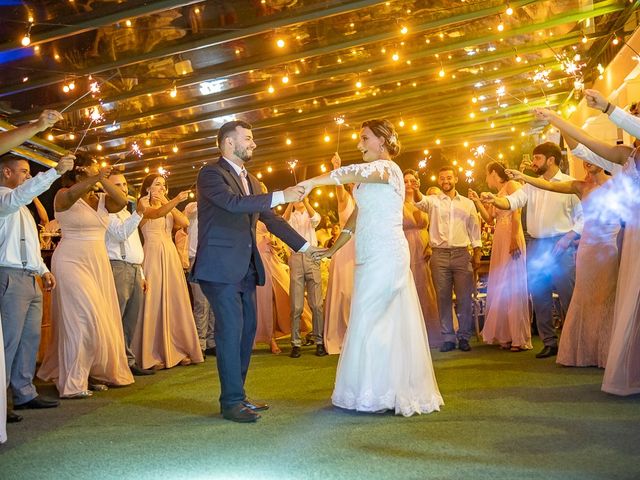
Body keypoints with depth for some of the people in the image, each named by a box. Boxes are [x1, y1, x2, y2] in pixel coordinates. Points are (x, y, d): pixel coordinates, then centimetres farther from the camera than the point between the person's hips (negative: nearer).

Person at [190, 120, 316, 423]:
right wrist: (281, 196, -28)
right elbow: (233, 202, -25)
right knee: (231, 330, -7)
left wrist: (303, 246, 14)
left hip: (245, 269, 8)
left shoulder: (250, 181, 18)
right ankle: (232, 402, 3)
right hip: (221, 268, -8)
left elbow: (270, 218, 19)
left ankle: (237, 395, 21)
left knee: (246, 330, 10)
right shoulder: (210, 174, -7)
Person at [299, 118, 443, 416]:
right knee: (388, 322, 11)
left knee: (370, 321, -5)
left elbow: (357, 172, -31)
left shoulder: (387, 168, -9)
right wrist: (334, 249, 18)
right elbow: (358, 214, 21)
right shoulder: (373, 174, 21)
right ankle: (391, 390, 18)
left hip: (384, 255, -9)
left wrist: (311, 182, -32)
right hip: (373, 256, 9)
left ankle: (374, 393, 6)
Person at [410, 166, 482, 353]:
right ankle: (448, 338, 12)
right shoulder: (433, 201, 7)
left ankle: (463, 337, 14)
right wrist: (415, 191, -38)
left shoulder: (468, 203, 12)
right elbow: (420, 202, -16)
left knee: (464, 298, 1)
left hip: (462, 254, 1)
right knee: (443, 298, 3)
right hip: (439, 254, 0)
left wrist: (477, 254, 4)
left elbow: (474, 230, 12)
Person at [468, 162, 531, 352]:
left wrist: (515, 238, -23)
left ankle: (520, 338, -2)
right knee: (500, 286, 6)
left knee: (513, 284, -7)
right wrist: (477, 201, 15)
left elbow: (516, 212, -13)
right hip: (499, 241, 9)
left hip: (512, 239, -8)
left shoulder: (511, 185, -1)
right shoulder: (497, 195, 23)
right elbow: (490, 219, 18)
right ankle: (506, 335, 12)